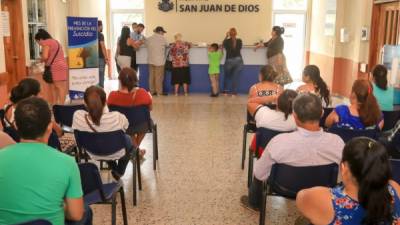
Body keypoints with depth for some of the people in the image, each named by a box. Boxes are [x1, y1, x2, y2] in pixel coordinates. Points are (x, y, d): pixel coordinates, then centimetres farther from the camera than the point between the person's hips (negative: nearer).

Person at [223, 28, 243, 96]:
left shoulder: (227, 41, -10)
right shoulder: (239, 41, -6)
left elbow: (223, 44, 13)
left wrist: (226, 36, 17)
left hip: (229, 61, -1)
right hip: (238, 60, 1)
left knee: (227, 76, 20)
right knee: (236, 77, 7)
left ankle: (226, 91, 22)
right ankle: (234, 93, 6)